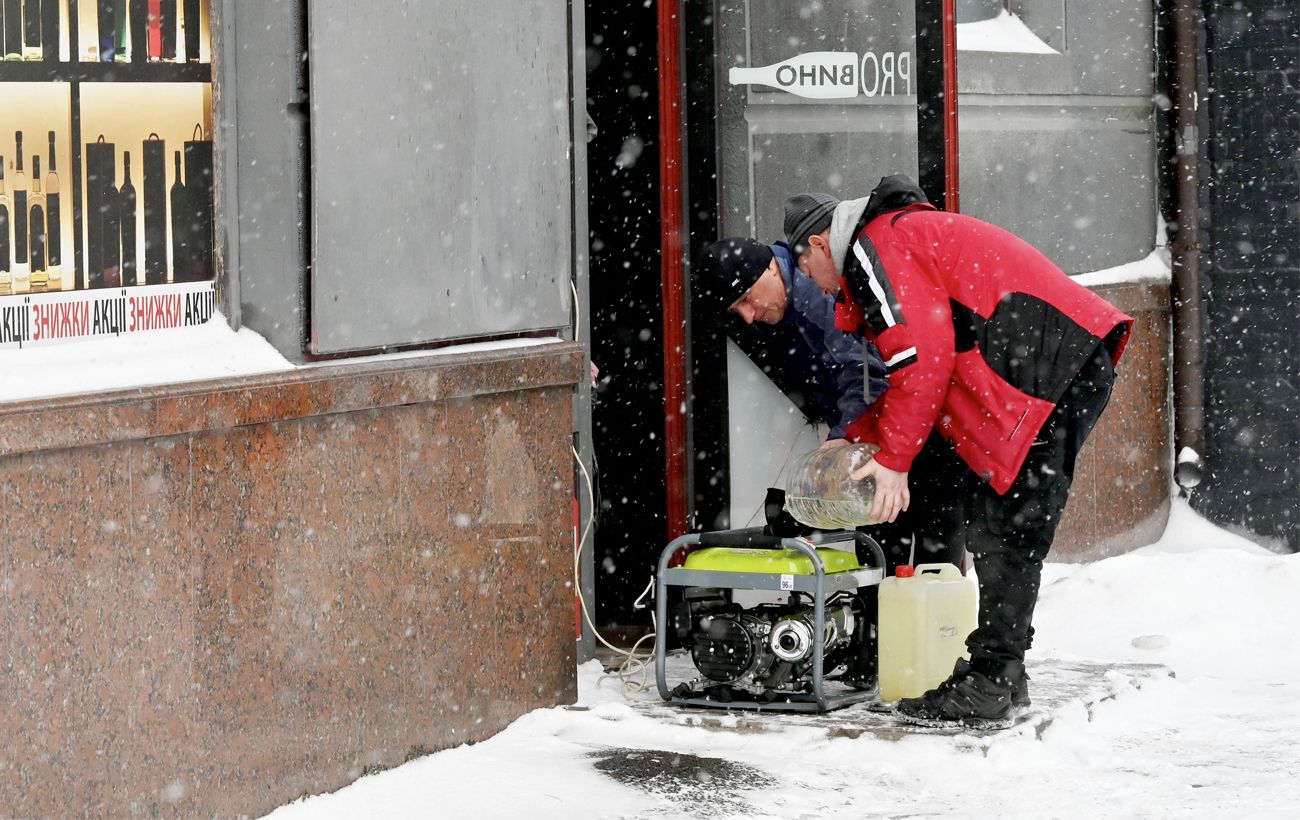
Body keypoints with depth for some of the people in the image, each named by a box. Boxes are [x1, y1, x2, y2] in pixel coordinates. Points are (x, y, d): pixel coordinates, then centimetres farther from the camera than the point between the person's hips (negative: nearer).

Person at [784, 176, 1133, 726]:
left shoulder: (874, 246, -2)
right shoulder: (910, 233, 31)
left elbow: (921, 357, -13)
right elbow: (921, 374, 31)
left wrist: (893, 459, -8)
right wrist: (857, 439, 26)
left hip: (1046, 366, -10)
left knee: (1005, 530, -10)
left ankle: (990, 687, -10)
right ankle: (998, 677, 11)